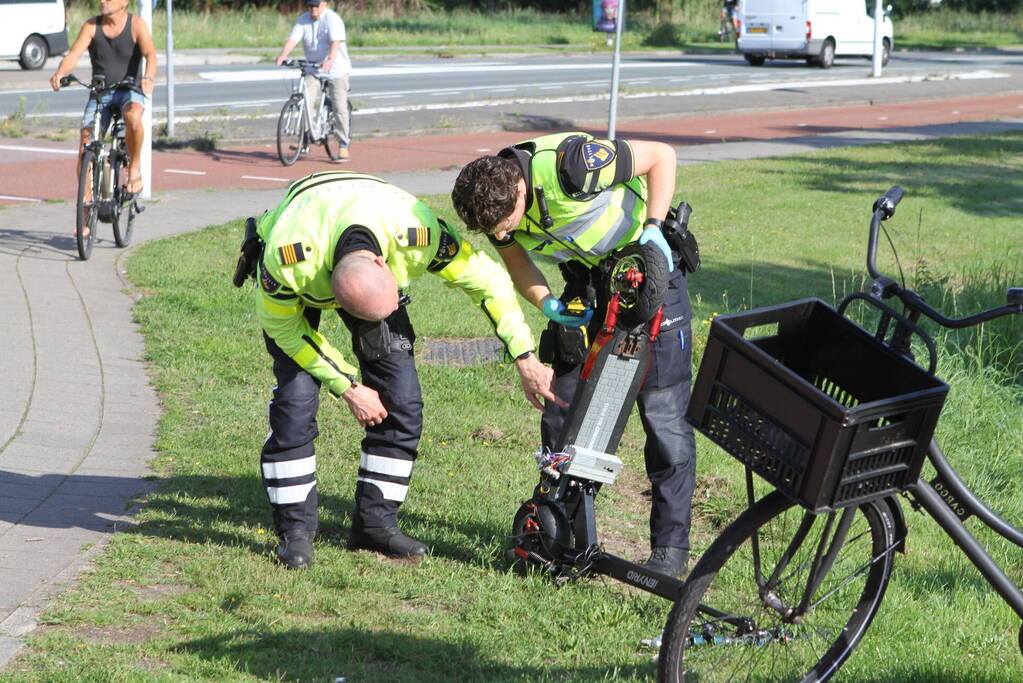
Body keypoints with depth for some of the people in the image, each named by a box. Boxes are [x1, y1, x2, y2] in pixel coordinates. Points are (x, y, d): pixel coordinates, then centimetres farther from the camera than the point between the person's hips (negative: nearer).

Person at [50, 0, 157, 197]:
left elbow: (150, 54, -22)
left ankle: (134, 168, -16)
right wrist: (60, 73, -35)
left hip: (130, 91, -3)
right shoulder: (91, 26, -2)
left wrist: (148, 78, -44)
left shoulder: (136, 24, -8)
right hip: (100, 93, 3)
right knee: (86, 146, -11)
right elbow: (73, 54, -13)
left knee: (133, 116, -37)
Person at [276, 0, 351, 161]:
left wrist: (330, 60, -48)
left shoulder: (333, 19, -14)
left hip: (336, 70, -4)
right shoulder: (302, 20, 0)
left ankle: (344, 146, 6)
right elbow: (292, 39, -12)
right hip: (313, 70, 4)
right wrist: (283, 55, -32)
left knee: (340, 108, -4)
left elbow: (336, 42, -29)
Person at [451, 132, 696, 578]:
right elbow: (518, 266, 3)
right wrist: (545, 302, -17)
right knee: (562, 405, 2)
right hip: (587, 278, 6)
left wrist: (653, 228, -29)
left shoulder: (571, 164, -34)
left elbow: (661, 155, -20)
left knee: (663, 408, -8)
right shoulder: (494, 202, -15)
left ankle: (671, 544, -1)